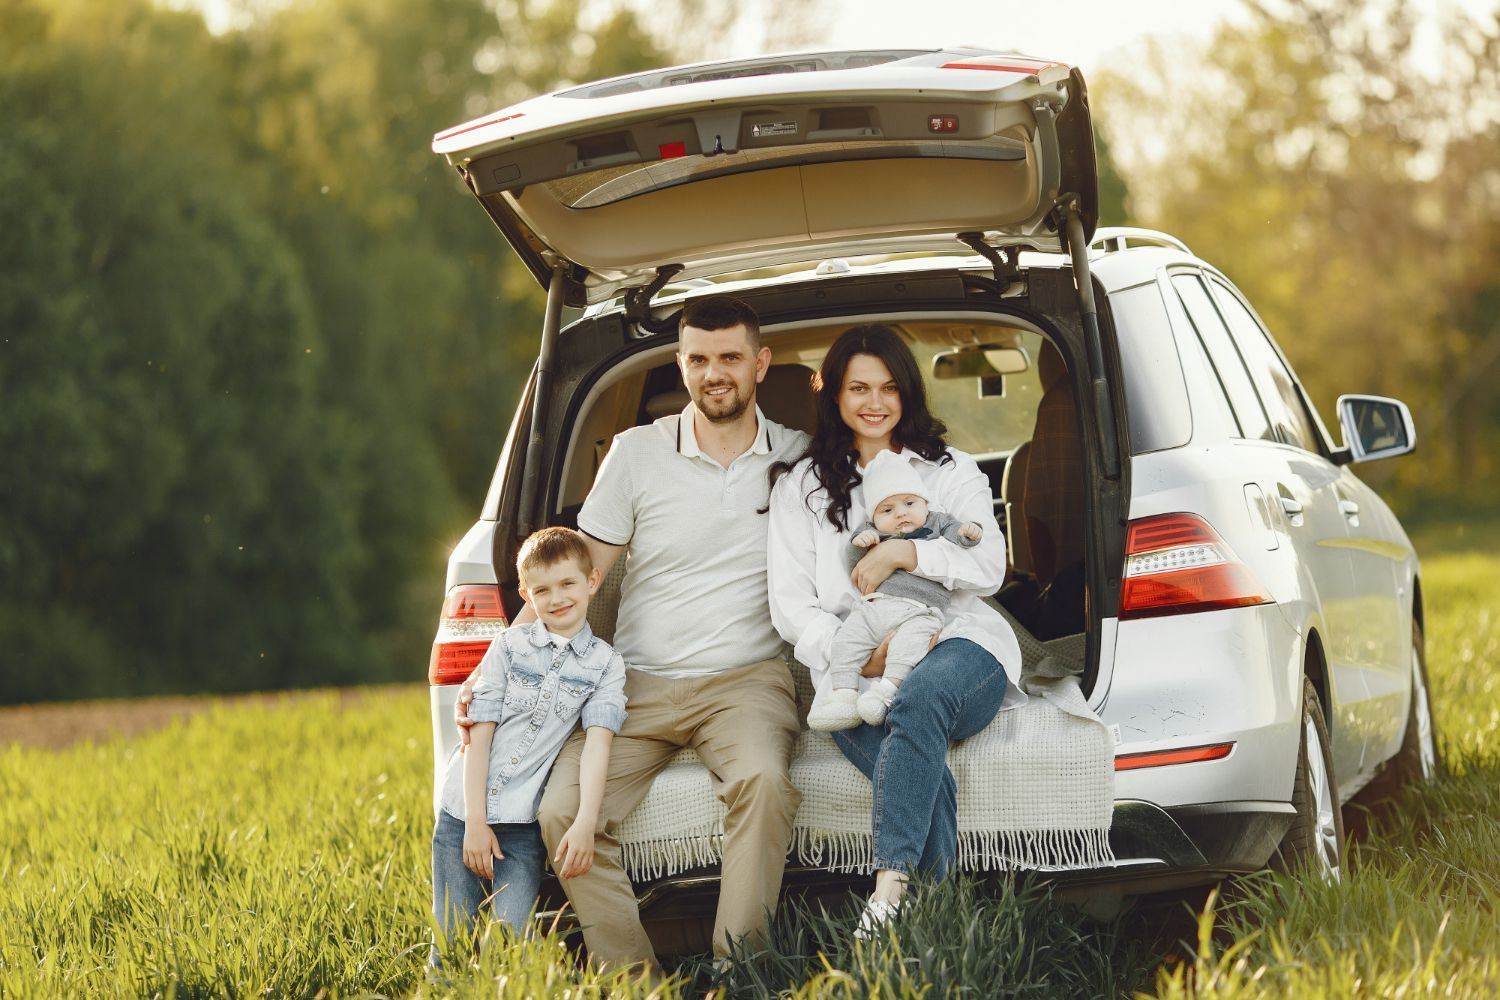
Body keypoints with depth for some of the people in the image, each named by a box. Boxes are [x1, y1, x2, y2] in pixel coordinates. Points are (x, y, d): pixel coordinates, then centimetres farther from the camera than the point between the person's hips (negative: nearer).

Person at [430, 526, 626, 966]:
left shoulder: (605, 663, 6)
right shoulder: (509, 646, 7)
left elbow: (598, 742, -8)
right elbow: (480, 735, 1)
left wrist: (585, 822, -23)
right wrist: (475, 822, -8)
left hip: (523, 825, -1)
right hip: (463, 814, 1)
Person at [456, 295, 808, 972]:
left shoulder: (796, 456, 6)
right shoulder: (636, 453, 5)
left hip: (746, 679, -1)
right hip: (638, 686, 1)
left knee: (762, 781, -34)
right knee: (564, 814, -23)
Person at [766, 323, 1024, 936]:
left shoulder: (950, 472, 19)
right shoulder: (802, 488, 18)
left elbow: (988, 568, 3)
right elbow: (790, 606, 8)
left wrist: (905, 552, -13)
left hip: (957, 642, -1)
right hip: (856, 672, 1)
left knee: (919, 697, -39)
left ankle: (889, 891, -50)